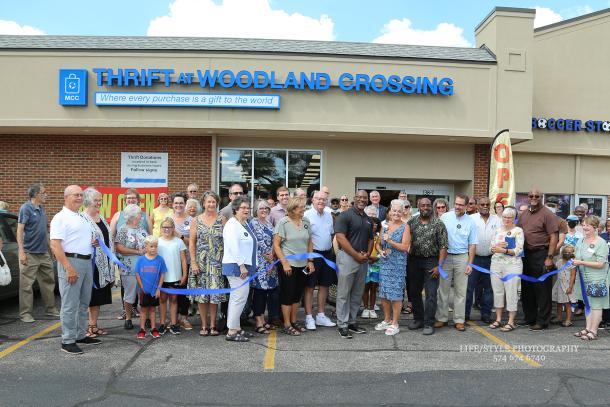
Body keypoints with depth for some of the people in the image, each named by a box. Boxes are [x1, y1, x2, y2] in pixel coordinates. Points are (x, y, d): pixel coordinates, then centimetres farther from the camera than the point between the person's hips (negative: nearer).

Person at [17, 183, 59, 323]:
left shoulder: (41, 209, 12)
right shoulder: (26, 208, -9)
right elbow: (20, 231, -13)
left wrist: (49, 245, 16)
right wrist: (21, 252, -19)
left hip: (44, 252, 8)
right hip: (30, 253, -8)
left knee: (48, 281, 12)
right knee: (26, 284, -1)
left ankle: (51, 309, 22)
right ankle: (25, 313, 6)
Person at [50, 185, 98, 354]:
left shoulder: (82, 217, 17)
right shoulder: (61, 218, -9)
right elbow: (55, 245, -17)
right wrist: (69, 268, -23)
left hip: (87, 262, 9)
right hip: (71, 261, -8)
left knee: (83, 303, 14)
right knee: (70, 305, -4)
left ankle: (81, 335, 24)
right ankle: (67, 341, 4)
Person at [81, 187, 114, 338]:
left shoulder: (102, 219, 15)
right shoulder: (82, 218, -10)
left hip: (103, 264, 8)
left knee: (99, 296, 12)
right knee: (87, 296, -3)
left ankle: (94, 325, 21)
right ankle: (85, 327, 4)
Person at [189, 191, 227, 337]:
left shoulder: (222, 219, 3)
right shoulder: (196, 221, 4)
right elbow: (192, 242, 3)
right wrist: (193, 262, -4)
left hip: (217, 263, 0)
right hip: (200, 263, 1)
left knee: (215, 294, 1)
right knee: (201, 294, 3)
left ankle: (213, 325, 14)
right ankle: (204, 325, 15)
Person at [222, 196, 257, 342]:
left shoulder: (245, 224, 17)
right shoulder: (232, 224, -12)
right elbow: (234, 247, -21)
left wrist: (246, 265, 19)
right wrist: (242, 265, -23)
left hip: (243, 266, 10)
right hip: (236, 266, -10)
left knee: (236, 298, 14)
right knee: (240, 297, -9)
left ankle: (236, 328, 21)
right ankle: (232, 331, -3)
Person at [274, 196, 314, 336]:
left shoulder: (306, 222, 5)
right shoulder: (283, 222, -10)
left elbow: (309, 243, 13)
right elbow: (276, 244, -11)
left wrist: (310, 261, 7)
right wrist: (284, 262, -16)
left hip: (303, 265, 5)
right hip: (288, 265, -5)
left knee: (297, 294, 13)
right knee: (288, 294, 2)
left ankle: (293, 321, 27)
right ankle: (287, 325, 12)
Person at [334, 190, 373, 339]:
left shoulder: (368, 220, 15)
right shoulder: (345, 215, -8)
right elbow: (340, 238, -16)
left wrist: (368, 253, 0)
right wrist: (356, 255, -16)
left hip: (363, 259, 7)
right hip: (347, 257, -7)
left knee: (357, 293, 12)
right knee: (344, 293, -1)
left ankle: (352, 322, 23)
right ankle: (342, 325, 5)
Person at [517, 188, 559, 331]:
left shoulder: (547, 214, -8)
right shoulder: (524, 214, 12)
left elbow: (554, 237, -13)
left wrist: (549, 258, -17)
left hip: (541, 255, -7)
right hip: (526, 254, 7)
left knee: (542, 289, -1)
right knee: (526, 288, 14)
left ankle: (542, 321, 8)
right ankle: (529, 317, 27)